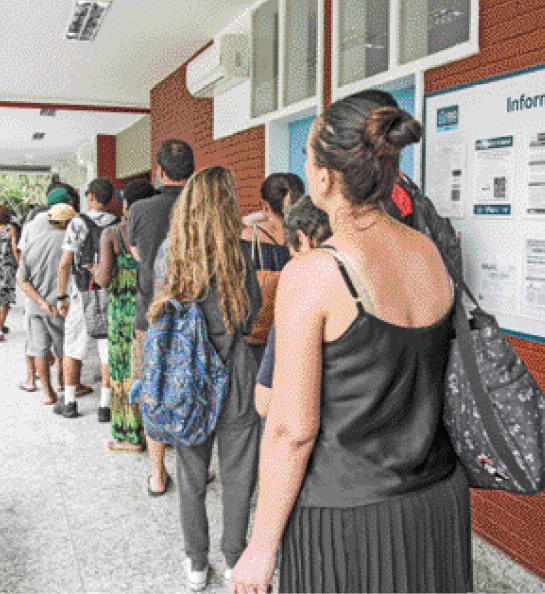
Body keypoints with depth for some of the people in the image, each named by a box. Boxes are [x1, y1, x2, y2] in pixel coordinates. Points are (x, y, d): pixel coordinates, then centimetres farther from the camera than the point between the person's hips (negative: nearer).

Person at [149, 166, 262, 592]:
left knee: (192, 478, 17)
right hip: (234, 379, -3)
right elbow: (252, 309, -1)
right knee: (237, 478, 14)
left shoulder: (169, 257, -5)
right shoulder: (240, 255, -13)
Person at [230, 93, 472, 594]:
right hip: (439, 501, 6)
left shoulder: (311, 276, -20)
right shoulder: (434, 254, -2)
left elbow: (293, 429, -17)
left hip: (348, 515, -5)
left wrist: (261, 546, -6)